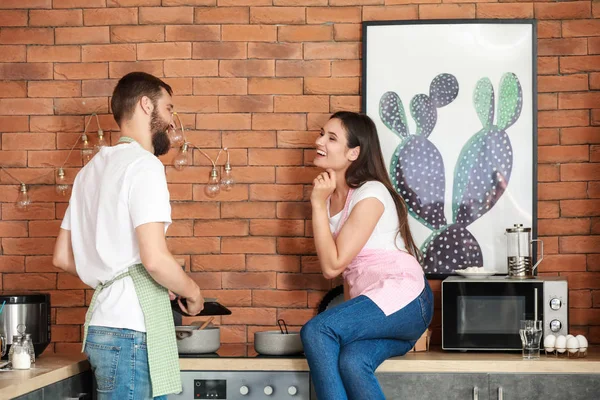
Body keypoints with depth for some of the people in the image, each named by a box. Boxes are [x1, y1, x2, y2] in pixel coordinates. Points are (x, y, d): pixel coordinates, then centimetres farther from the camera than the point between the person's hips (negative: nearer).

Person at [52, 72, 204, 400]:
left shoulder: (92, 169, 17)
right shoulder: (143, 164, -9)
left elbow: (62, 258, 19)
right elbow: (155, 258, -19)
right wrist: (192, 292, -2)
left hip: (102, 322, 9)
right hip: (130, 330, -9)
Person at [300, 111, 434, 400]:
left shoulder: (371, 194, -9)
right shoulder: (332, 197, 16)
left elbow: (333, 265, -14)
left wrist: (318, 204, -10)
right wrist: (349, 311, 4)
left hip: (403, 300, -7)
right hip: (371, 305, 7)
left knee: (315, 331, -26)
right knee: (351, 361, -27)